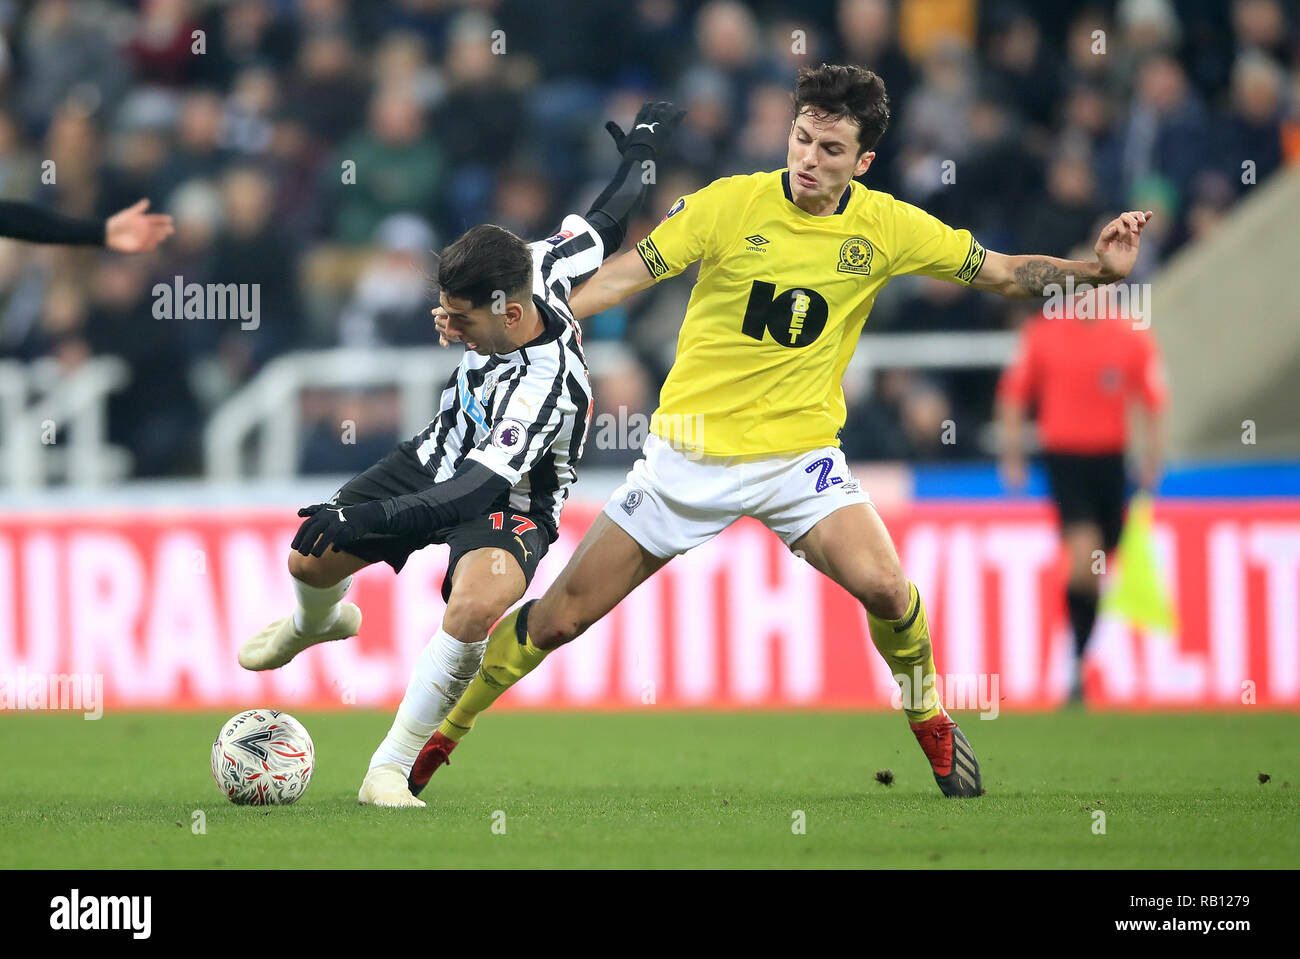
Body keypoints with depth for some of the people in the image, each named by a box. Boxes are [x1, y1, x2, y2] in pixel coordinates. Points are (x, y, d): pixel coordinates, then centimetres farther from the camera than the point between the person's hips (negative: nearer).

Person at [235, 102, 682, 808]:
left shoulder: (545, 385, -39)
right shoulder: (533, 270, -19)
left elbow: (475, 492, -42)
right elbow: (602, 228, 1)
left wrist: (363, 519, -51)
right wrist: (640, 156, 20)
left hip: (509, 503, -8)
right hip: (441, 455, 8)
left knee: (477, 603, -38)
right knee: (309, 560, 7)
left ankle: (391, 769, -25)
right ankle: (320, 620, 48)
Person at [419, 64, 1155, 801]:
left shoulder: (887, 227, -5)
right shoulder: (730, 204, -11)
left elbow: (1004, 272, 3)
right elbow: (626, 274, -9)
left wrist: (1095, 268, -11)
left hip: (799, 450, 1)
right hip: (692, 454, -1)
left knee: (882, 585, -25)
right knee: (559, 618, 0)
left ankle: (929, 719, 4)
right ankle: (440, 734, 20)